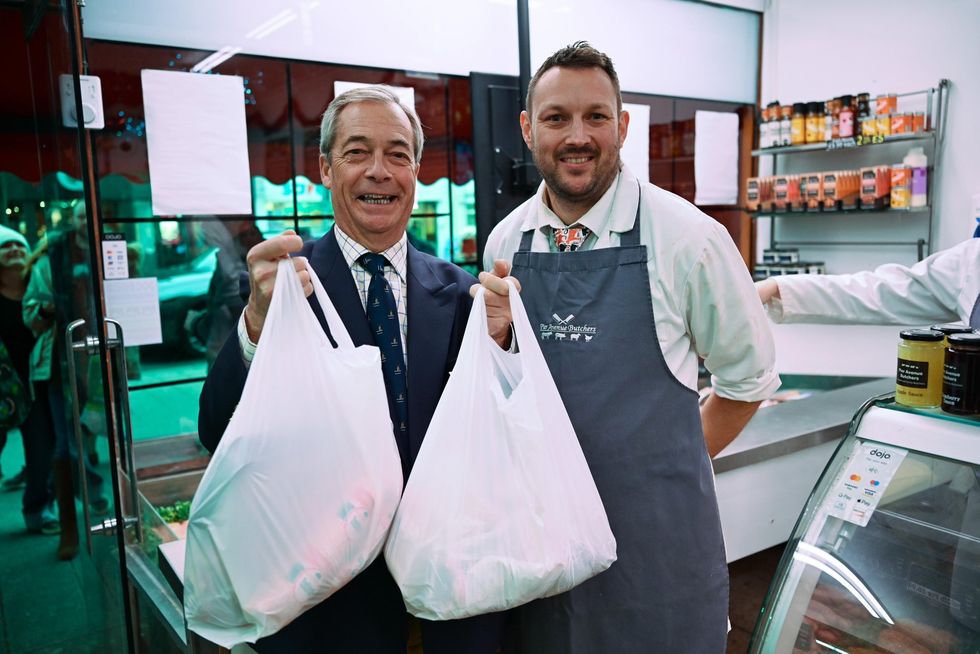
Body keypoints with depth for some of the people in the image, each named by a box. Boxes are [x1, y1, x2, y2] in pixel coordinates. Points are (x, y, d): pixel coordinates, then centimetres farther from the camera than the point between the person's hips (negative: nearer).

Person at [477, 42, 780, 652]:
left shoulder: (688, 236, -12)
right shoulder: (506, 241, 0)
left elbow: (749, 378, 0)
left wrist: (679, 464, 4)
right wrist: (497, 334, -10)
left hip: (659, 530, -3)